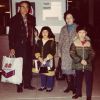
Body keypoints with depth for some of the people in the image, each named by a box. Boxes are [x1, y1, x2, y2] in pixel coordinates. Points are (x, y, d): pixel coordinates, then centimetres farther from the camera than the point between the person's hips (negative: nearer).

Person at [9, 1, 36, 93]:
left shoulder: (31, 19, 8)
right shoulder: (14, 19, -2)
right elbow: (11, 34, -5)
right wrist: (11, 48, -12)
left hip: (29, 45, 4)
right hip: (19, 45, -4)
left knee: (28, 65, 8)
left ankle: (27, 83, 20)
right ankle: (19, 85, 11)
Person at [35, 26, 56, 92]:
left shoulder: (52, 41, -5)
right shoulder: (39, 41, 8)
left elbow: (53, 52, -9)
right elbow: (37, 50, 10)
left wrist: (46, 59, -14)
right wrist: (39, 57, -6)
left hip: (49, 60, -4)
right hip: (41, 60, 4)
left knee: (49, 74, -3)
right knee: (42, 73, 10)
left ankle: (49, 87, 11)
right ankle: (43, 86, 24)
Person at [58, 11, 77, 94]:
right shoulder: (63, 29, 13)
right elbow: (60, 41, 14)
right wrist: (59, 51, 9)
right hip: (65, 52, 3)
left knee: (74, 69, -4)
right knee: (66, 69, 2)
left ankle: (74, 87, 10)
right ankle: (69, 86, 16)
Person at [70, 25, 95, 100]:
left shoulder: (88, 43, 3)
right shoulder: (75, 42, -1)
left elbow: (92, 54, 2)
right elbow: (72, 53, -9)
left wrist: (87, 61, -14)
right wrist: (80, 60, -17)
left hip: (88, 65, 0)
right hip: (78, 65, 0)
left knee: (89, 80, -2)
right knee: (78, 79, 12)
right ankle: (78, 93, 31)